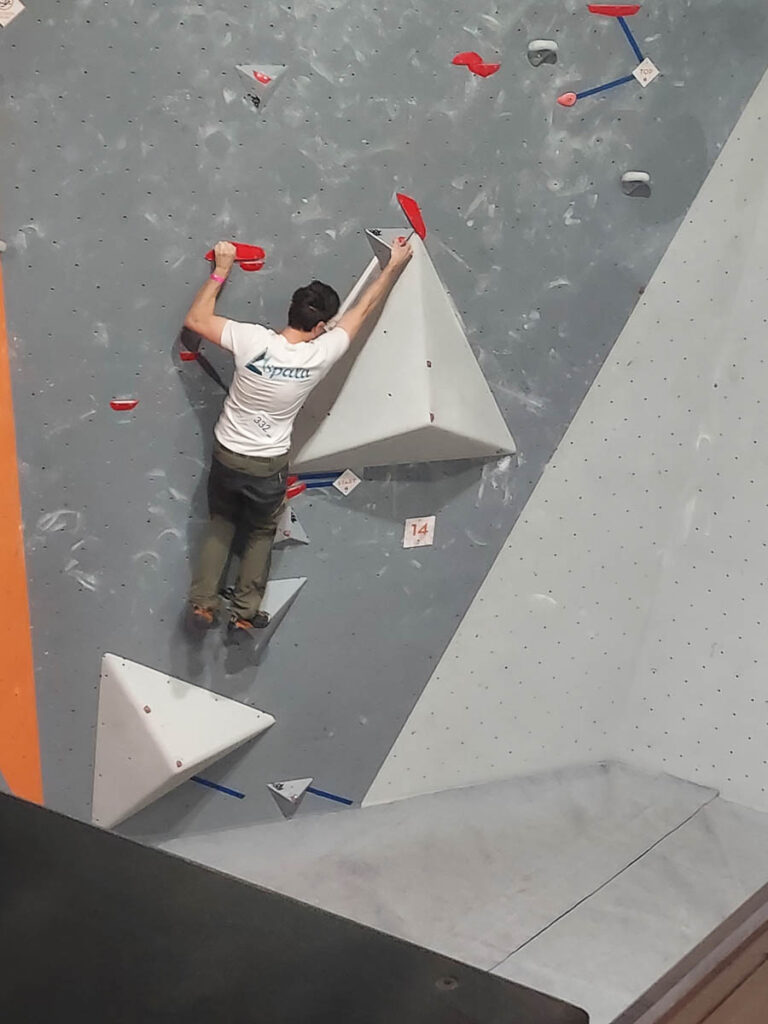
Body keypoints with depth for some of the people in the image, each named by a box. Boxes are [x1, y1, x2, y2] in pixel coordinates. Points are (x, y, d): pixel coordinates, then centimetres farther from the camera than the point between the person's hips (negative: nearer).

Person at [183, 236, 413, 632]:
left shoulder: (254, 340, -21)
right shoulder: (319, 355, -19)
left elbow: (195, 320, -9)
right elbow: (363, 310, -6)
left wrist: (221, 270, -3)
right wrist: (394, 266, 5)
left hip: (227, 456, 1)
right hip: (268, 466, -1)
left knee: (220, 525, 25)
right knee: (261, 533, 24)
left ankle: (203, 603, 20)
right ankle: (245, 611, 25)